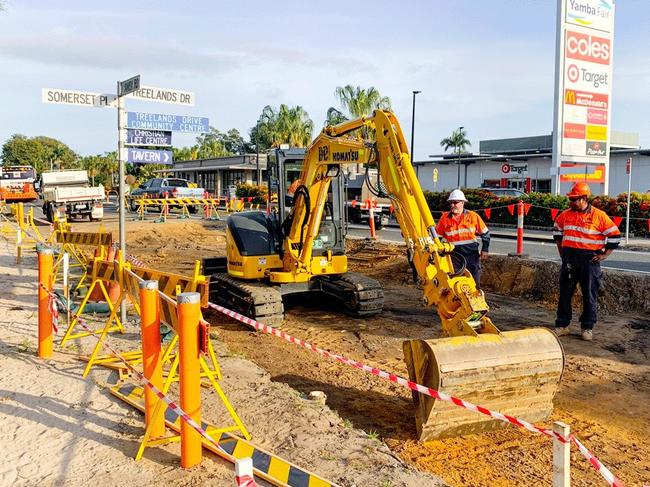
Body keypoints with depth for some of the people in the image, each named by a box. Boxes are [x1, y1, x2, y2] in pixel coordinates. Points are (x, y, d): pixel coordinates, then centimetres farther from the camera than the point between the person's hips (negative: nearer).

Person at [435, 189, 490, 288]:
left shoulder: (473, 216, -2)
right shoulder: (445, 218, 0)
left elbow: (485, 233, 7)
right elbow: (437, 235, 11)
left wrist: (485, 250, 3)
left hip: (472, 255, -1)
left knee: (474, 283, 6)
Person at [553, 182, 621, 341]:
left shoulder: (599, 216, -8)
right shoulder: (565, 215, 4)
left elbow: (615, 236, -3)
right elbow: (557, 231, 22)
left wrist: (604, 255, -6)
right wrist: (561, 251, 17)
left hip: (589, 260, -4)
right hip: (569, 259, 4)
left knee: (590, 295, 4)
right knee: (565, 293, 7)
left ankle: (587, 328, 16)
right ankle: (562, 325, 16)